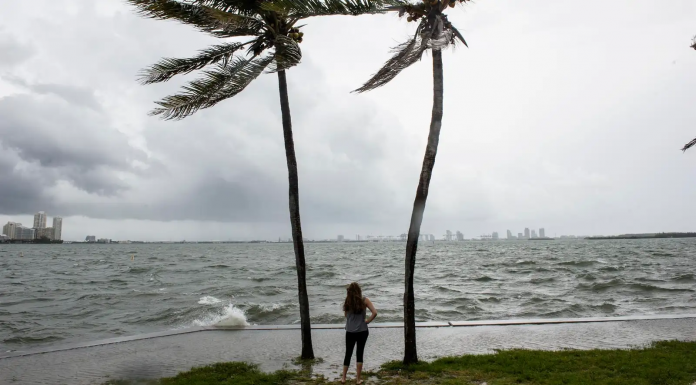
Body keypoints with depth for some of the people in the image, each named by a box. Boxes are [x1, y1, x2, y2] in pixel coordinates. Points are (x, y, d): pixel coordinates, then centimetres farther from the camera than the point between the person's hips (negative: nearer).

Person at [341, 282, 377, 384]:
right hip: (362, 331, -1)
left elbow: (345, 315, 8)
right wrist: (367, 322, -3)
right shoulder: (364, 300, -6)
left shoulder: (347, 301, -3)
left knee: (348, 354, 13)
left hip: (350, 332, 1)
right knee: (359, 354, 8)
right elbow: (374, 313, -13)